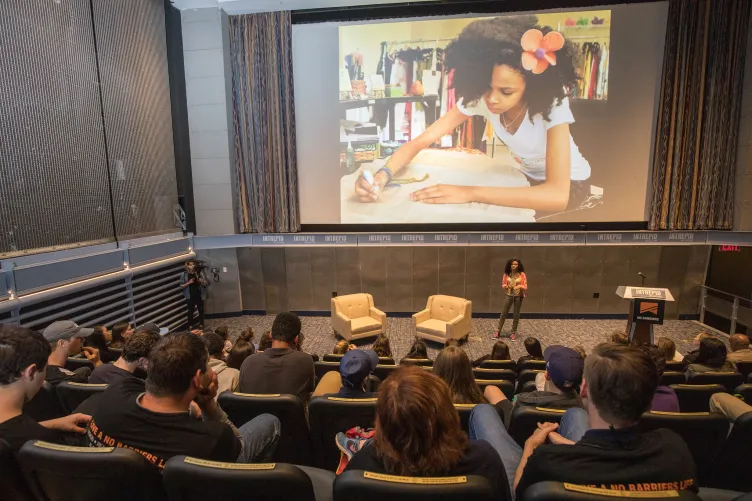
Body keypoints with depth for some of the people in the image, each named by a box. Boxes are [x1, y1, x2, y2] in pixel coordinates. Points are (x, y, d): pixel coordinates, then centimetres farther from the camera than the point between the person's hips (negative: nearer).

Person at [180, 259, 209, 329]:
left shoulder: (200, 272, -7)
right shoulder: (184, 274, -5)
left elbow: (207, 283, -4)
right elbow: (181, 285, -2)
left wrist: (202, 281, -24)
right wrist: (188, 283, -18)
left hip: (199, 295, 0)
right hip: (190, 296, 0)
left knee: (201, 310, 10)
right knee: (190, 311, 8)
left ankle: (201, 324, 25)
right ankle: (190, 325, 21)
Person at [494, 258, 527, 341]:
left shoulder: (522, 275, -7)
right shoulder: (506, 274, -3)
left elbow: (525, 287, -5)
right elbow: (503, 285, 6)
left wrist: (520, 286, -25)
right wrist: (506, 286, -16)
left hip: (518, 296, -1)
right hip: (508, 295, 1)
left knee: (516, 315, 9)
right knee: (503, 313, 6)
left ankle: (513, 333, 22)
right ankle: (498, 331, 15)